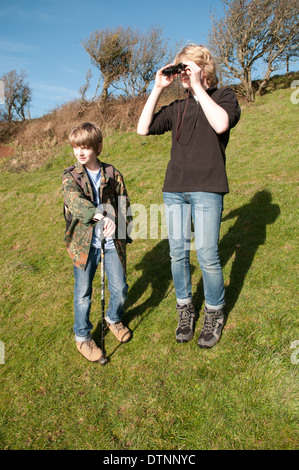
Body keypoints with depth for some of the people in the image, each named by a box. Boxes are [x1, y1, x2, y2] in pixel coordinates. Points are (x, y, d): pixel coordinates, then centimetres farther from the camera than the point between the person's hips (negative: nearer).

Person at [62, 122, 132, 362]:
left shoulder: (113, 174, 2)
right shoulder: (71, 176, -2)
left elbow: (125, 204, 9)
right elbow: (74, 200, -23)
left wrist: (122, 231, -4)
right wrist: (101, 216, -40)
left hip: (112, 242, 1)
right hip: (84, 244, -1)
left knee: (120, 288, 8)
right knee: (83, 293, 8)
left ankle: (114, 319, 40)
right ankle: (82, 336, 31)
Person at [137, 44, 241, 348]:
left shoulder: (224, 96, 6)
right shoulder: (177, 107, 17)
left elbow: (221, 124, -17)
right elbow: (143, 129, 7)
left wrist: (198, 86, -10)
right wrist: (157, 89, 5)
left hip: (207, 188, -4)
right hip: (174, 189, 4)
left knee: (206, 253, -6)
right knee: (177, 252, 5)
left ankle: (214, 313, 16)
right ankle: (185, 308, 23)